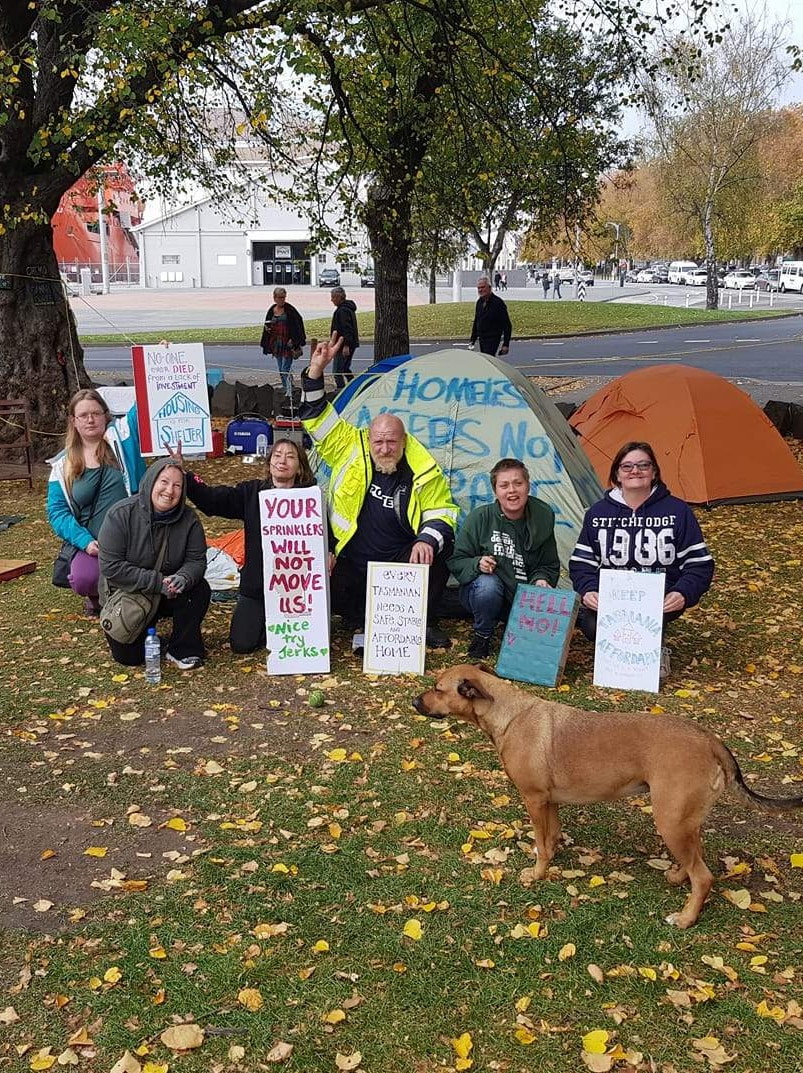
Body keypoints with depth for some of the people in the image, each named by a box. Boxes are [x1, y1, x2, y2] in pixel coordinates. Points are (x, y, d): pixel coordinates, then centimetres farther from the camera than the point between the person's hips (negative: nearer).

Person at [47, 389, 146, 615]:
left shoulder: (121, 435, 4)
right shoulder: (63, 465, 8)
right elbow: (57, 511, 4)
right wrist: (85, 541, -11)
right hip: (93, 545, 1)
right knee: (84, 578, -29)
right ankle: (97, 597, 11)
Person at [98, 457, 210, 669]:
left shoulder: (188, 519, -11)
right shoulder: (121, 515, -22)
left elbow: (196, 560, -9)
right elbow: (111, 566, -25)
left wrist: (183, 578, -34)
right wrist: (158, 582, -31)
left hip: (168, 594, 3)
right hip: (126, 595, -2)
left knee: (200, 590, -25)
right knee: (129, 656, -11)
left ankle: (184, 650, -7)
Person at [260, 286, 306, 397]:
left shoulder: (290, 310, -6)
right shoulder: (271, 311, 9)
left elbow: (298, 324, -7)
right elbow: (267, 326, 22)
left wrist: (294, 340, -14)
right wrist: (267, 329, -2)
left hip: (288, 343, -6)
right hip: (276, 343, 6)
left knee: (286, 369, -12)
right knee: (281, 370, 12)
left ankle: (289, 393, -10)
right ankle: (285, 390, 22)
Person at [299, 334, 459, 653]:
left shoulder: (423, 471, -9)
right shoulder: (350, 450, -7)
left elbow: (441, 511, -6)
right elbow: (318, 419, -5)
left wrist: (427, 540, -29)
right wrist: (316, 371, -15)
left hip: (402, 560, 0)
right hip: (354, 563, 0)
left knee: (438, 550, -27)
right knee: (333, 591, -28)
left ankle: (424, 622, -6)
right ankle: (360, 624, 5)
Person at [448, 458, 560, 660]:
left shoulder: (542, 518, -4)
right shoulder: (480, 517, -11)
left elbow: (549, 566, 7)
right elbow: (456, 561, -6)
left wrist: (541, 580, -16)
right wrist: (477, 564, -27)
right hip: (485, 590, -2)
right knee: (488, 583, -37)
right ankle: (482, 636, -7)